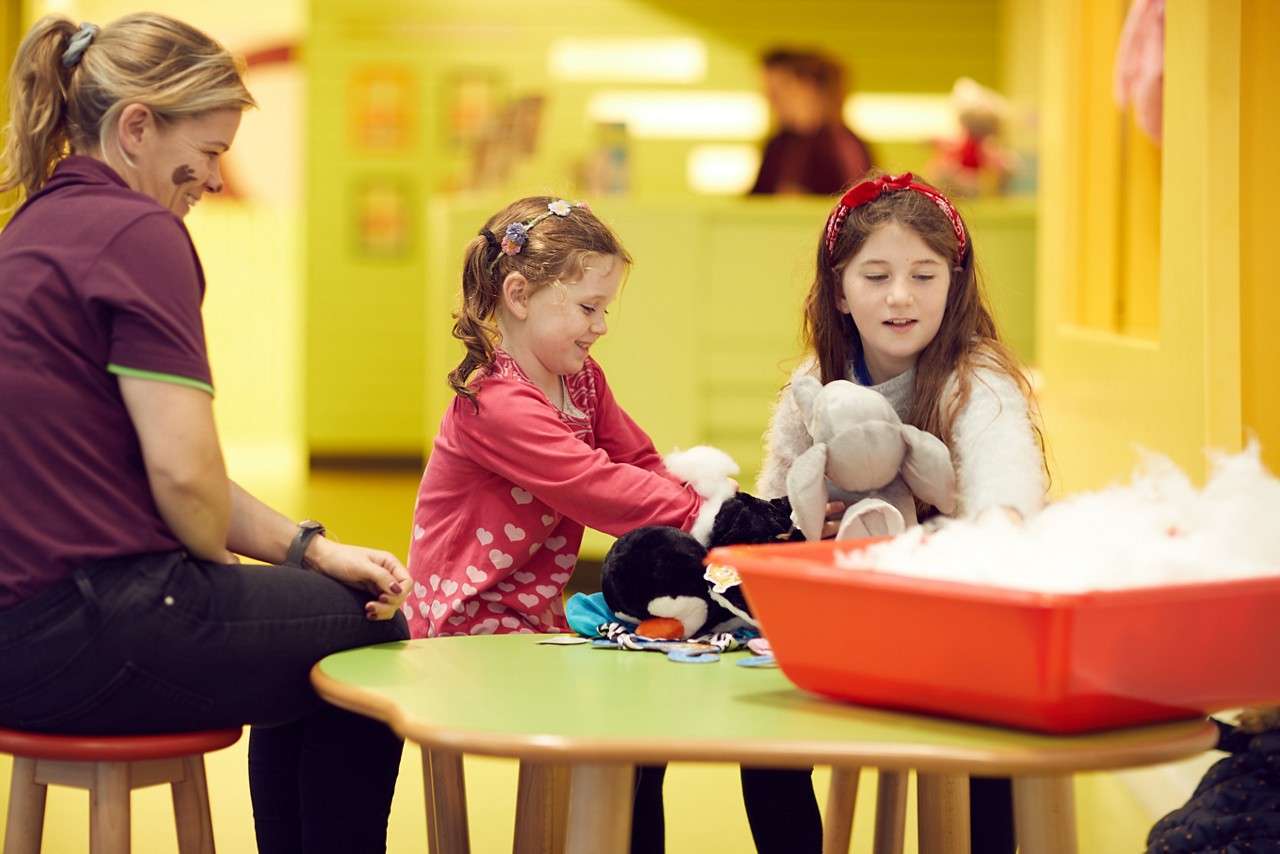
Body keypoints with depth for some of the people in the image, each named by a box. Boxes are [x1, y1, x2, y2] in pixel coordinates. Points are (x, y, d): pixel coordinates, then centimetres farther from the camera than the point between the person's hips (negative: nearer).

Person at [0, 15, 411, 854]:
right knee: (371, 637, 12)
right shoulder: (139, 233, -15)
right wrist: (219, 563, 1)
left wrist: (310, 548, 9)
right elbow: (185, 474, -21)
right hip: (90, 636, -10)